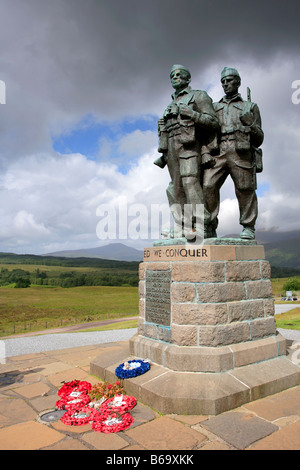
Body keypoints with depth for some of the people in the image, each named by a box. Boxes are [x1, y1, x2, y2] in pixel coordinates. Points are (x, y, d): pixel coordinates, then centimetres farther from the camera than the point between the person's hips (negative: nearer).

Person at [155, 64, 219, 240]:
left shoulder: (198, 96, 10)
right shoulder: (172, 104, 29)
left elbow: (213, 122, -1)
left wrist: (192, 115, -14)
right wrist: (164, 155, 18)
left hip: (189, 145, -7)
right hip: (171, 148, 7)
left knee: (190, 181, -21)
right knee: (176, 188, 1)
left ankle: (197, 226, -24)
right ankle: (180, 229, 1)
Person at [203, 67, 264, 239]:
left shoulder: (250, 107, 23)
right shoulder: (214, 107, 29)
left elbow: (259, 140, 15)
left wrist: (251, 124, -3)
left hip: (241, 152, -1)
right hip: (217, 151, 2)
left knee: (245, 189, -7)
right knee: (208, 186, -15)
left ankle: (249, 228, 3)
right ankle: (210, 227, -10)